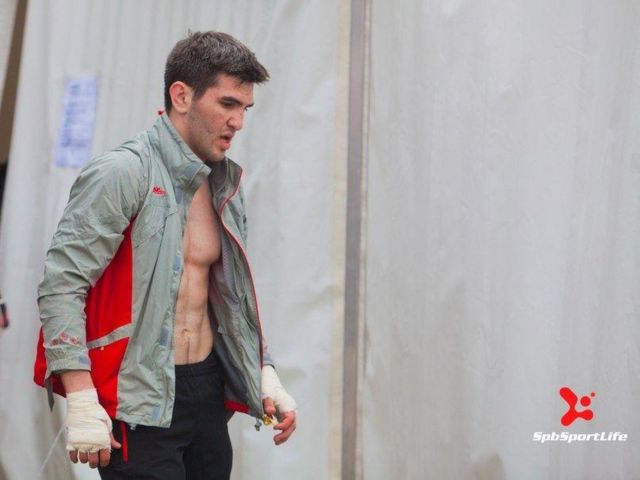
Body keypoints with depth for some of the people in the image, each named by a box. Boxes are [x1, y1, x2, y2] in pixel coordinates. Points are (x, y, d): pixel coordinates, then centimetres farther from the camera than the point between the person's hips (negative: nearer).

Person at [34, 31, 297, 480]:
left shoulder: (226, 186, 12)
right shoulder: (123, 173, -12)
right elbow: (61, 286, -16)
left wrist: (265, 374, 12)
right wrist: (81, 402, -22)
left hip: (208, 392, 7)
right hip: (139, 404, -7)